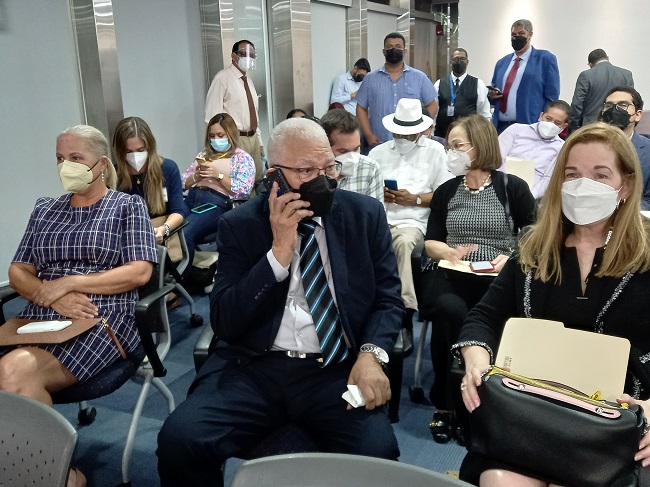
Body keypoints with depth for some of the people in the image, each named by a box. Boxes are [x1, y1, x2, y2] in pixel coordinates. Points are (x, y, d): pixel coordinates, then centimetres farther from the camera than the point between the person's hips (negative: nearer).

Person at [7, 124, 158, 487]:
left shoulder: (128, 206, 7)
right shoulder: (45, 210, 21)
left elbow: (140, 272, -5)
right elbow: (18, 272, 14)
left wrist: (69, 282, -11)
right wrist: (49, 294, -9)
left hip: (102, 321, -5)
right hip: (39, 318, 5)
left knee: (15, 372, -30)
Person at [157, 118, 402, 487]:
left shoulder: (365, 214, 6)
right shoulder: (240, 225, 2)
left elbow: (388, 298, 7)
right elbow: (225, 324, -5)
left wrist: (371, 354, -13)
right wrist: (279, 251, -15)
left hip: (338, 370, 0)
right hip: (254, 369, 1)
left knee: (376, 454, -27)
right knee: (179, 439, -21)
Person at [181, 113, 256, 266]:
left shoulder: (243, 158, 10)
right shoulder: (205, 154, 27)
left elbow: (244, 191, -4)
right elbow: (184, 183, 23)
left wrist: (218, 175, -10)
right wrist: (196, 176, 1)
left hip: (217, 203, -5)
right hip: (193, 197, 5)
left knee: (184, 234, -33)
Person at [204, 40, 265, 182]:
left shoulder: (248, 80, 16)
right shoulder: (223, 77, -8)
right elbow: (213, 114, -13)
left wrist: (259, 141, 17)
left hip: (253, 138, 8)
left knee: (257, 179, 12)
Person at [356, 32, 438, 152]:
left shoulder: (420, 77, 6)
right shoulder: (370, 79, 7)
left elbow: (432, 105, 7)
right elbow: (361, 108, 7)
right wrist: (368, 135, -5)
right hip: (379, 145, 0)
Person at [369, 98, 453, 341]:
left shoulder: (434, 151, 15)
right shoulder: (378, 152, 24)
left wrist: (414, 199, -7)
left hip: (412, 220, -2)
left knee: (404, 242, -37)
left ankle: (405, 315, -34)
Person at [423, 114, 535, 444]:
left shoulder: (512, 187, 7)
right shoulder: (446, 191, 16)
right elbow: (430, 243, 15)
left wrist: (512, 257, -15)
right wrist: (450, 252, -8)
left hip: (496, 279, -1)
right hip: (449, 274, 2)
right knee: (450, 310, -33)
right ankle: (446, 403, -16)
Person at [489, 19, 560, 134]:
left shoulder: (546, 59, 2)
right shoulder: (502, 63, 18)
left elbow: (551, 97, -3)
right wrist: (491, 95, 0)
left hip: (529, 127, -4)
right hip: (500, 126, 4)